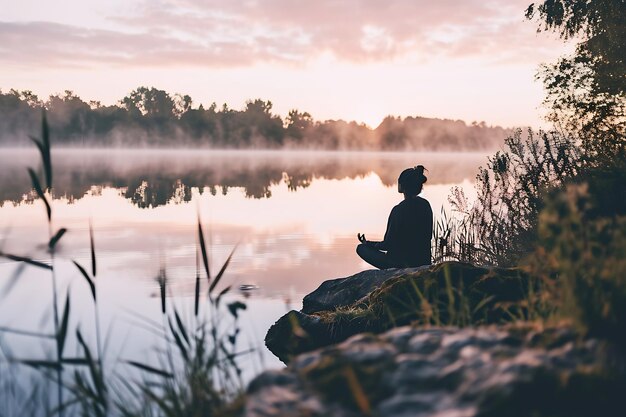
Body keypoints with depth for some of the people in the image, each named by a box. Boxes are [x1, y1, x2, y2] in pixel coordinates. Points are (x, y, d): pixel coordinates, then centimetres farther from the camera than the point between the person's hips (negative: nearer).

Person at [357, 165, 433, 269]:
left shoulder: (399, 210, -20)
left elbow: (389, 244, -14)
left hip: (403, 263, -8)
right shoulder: (425, 205, 1)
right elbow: (427, 236, 12)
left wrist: (367, 243, 3)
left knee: (361, 248, 4)